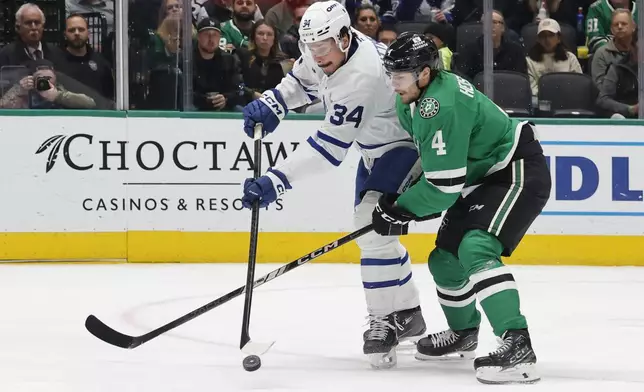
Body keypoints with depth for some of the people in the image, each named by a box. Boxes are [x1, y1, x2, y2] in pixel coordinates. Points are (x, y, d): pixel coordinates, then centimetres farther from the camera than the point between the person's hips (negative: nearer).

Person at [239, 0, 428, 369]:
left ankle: (386, 322, -13)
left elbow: (329, 148, -37)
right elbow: (302, 80, 13)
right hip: (376, 146, 10)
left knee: (372, 226, -22)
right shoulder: (329, 49, -10)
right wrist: (271, 104, -5)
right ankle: (407, 313, 28)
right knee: (370, 229, 14)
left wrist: (276, 182, -39)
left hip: (407, 143, -10)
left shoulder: (361, 78, -37)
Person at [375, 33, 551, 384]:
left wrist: (400, 210, -14)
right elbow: (432, 161, 18)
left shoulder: (440, 106, -30)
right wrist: (399, 199, 7)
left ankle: (517, 346, -37)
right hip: (481, 176, 11)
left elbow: (444, 187, -27)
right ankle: (463, 333, 41)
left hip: (518, 173, -11)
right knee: (445, 258, 16)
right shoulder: (411, 101, 1)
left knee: (476, 249, -29)